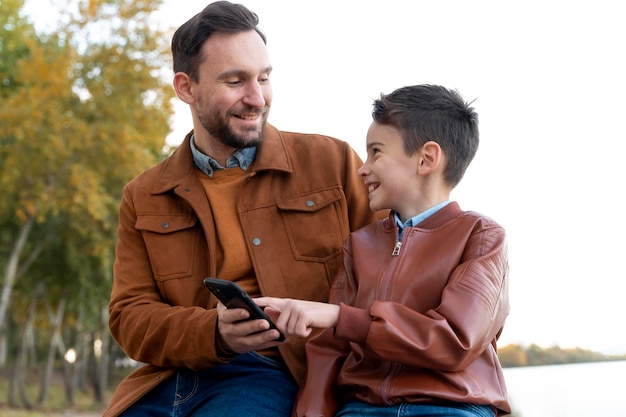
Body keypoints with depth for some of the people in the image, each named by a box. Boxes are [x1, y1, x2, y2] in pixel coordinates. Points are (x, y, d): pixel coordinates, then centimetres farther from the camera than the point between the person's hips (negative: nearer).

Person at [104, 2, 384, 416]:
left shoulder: (332, 163, 6)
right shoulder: (143, 199, 11)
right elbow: (130, 316, 5)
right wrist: (215, 333, -15)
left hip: (272, 374, -3)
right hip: (170, 378, 3)